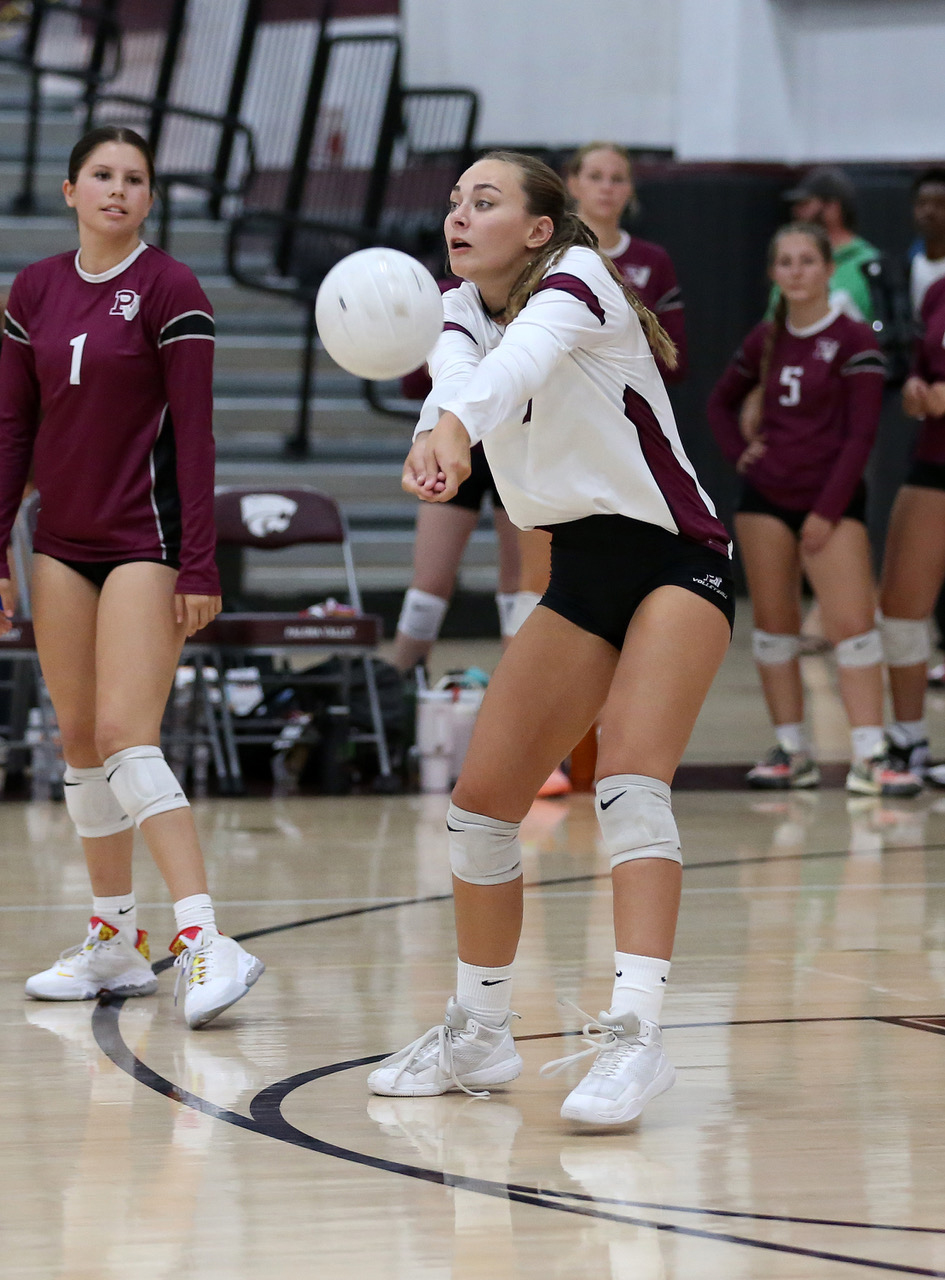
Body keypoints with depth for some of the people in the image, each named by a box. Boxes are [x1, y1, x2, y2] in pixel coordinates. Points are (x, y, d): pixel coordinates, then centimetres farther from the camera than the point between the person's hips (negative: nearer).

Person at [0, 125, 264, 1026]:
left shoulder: (169, 290, -8)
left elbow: (193, 431, -10)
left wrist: (199, 566, -13)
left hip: (145, 542, -6)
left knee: (126, 739, -17)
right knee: (79, 740, 8)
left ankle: (205, 943, -22)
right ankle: (115, 942, 17)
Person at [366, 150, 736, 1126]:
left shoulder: (576, 278, -13)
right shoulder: (463, 312, 4)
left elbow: (521, 358, -37)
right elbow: (459, 377, -21)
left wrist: (454, 428, -58)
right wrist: (432, 434, -46)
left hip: (674, 559, -7)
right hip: (580, 575, 7)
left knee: (630, 785, -24)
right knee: (481, 800, 3)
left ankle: (633, 1034, -33)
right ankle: (478, 1035, 18)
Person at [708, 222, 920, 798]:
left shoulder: (854, 341, -8)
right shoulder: (764, 341, 7)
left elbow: (861, 433, -11)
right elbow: (722, 403, 24)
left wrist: (827, 512, -14)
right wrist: (738, 452, 6)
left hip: (832, 500, -5)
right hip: (766, 498, 5)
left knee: (852, 621, -13)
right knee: (774, 623, 6)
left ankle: (870, 756, -14)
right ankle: (792, 750, 13)